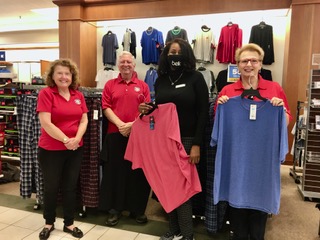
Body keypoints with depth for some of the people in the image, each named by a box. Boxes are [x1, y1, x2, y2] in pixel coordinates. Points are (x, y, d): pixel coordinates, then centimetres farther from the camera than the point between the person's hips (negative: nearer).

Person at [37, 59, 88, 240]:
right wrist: (66, 140, -18)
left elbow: (84, 120, 3)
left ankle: (69, 223, 29)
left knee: (71, 186, 13)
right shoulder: (46, 93, -9)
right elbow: (45, 123, -17)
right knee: (51, 187, 11)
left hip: (76, 149, 4)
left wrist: (77, 138, -14)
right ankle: (49, 223, 33)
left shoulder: (78, 95, 5)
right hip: (50, 149, -4)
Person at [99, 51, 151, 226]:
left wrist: (132, 124, -14)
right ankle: (114, 209, 20)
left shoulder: (143, 86, 9)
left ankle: (138, 209, 22)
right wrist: (119, 124, -14)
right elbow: (106, 108, 1)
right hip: (115, 134, 0)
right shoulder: (110, 84, 10)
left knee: (138, 173, 6)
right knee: (114, 172, 5)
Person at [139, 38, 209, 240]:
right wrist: (147, 110, -6)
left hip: (187, 140, -4)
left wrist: (197, 144, -14)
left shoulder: (196, 78, -4)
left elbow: (203, 113, -8)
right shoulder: (160, 81, 9)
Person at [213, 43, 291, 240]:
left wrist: (281, 109, -13)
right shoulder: (227, 91, 2)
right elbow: (218, 124, 7)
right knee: (236, 198, 12)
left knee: (260, 199, 12)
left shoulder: (275, 88, 1)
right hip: (235, 156, 1)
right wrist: (220, 106, -10)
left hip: (264, 157, 0)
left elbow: (286, 123, 6)